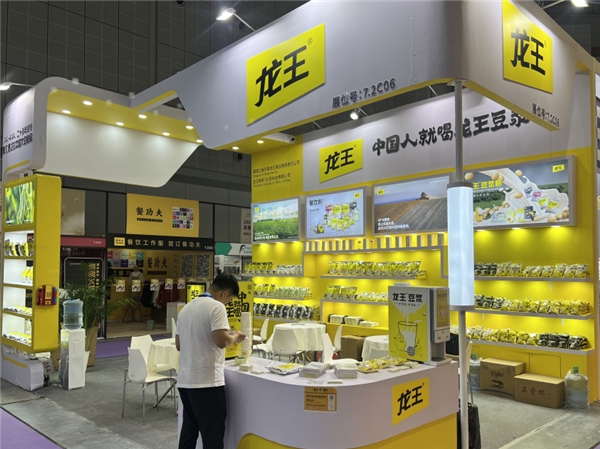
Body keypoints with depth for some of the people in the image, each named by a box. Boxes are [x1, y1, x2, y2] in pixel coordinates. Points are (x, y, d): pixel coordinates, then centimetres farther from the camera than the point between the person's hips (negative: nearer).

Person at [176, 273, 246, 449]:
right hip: (206, 382, -8)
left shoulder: (186, 308, 14)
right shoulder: (216, 307, -12)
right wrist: (235, 337, -4)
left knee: (189, 430, 17)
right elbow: (222, 341, -23)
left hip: (185, 380, 8)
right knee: (212, 434, 0)